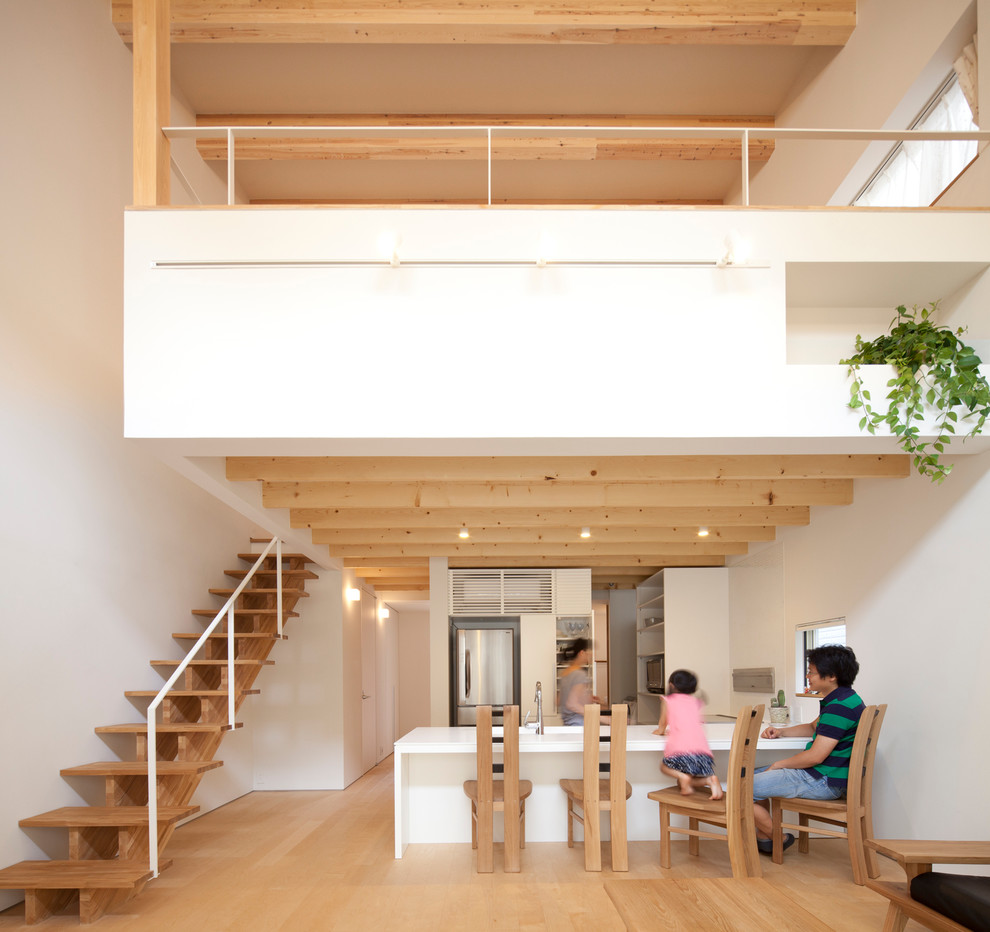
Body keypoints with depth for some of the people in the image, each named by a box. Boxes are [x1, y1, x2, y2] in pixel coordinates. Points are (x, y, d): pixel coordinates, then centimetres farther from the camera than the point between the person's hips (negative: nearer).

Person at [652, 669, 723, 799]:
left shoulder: (667, 700, 14)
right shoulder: (696, 701, 24)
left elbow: (661, 728, 21)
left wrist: (657, 731, 44)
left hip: (679, 751, -4)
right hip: (702, 750, 4)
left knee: (664, 765, 25)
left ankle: (683, 777, -6)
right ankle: (709, 780, -9)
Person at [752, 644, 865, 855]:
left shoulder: (840, 706, -23)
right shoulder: (838, 699, 12)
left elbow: (816, 756, -24)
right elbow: (813, 728, 28)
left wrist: (778, 764, -9)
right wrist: (781, 732, 12)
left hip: (823, 782, -11)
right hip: (820, 775, 11)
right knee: (753, 776, 19)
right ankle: (762, 838, 20)